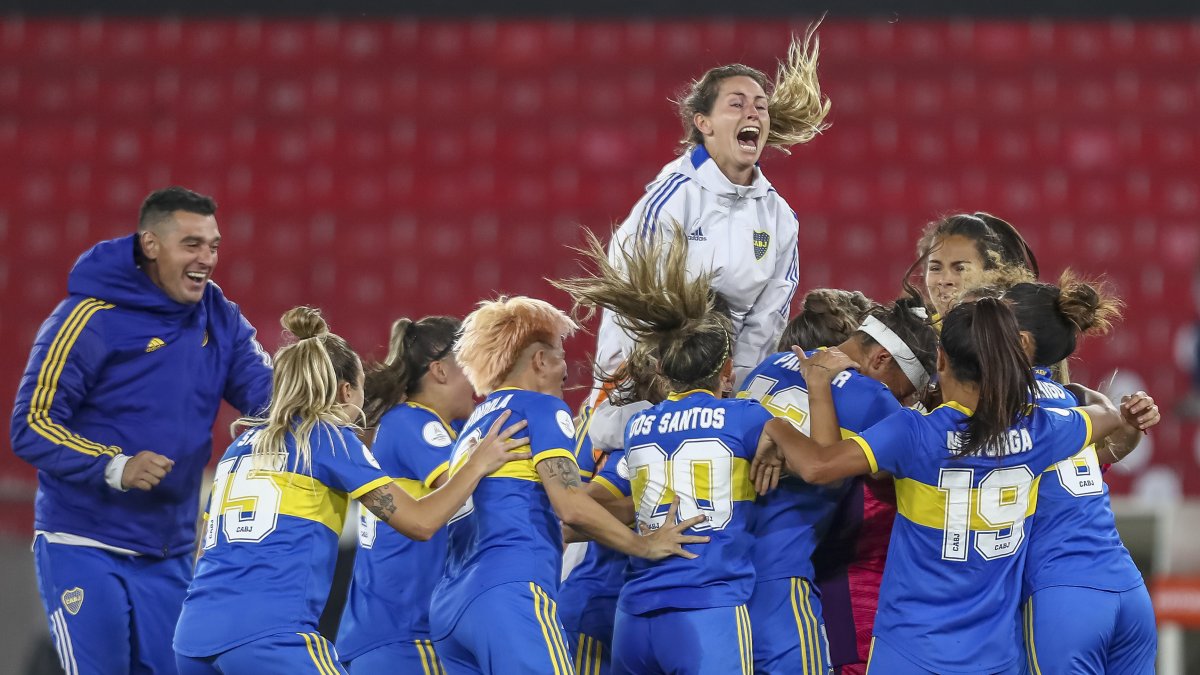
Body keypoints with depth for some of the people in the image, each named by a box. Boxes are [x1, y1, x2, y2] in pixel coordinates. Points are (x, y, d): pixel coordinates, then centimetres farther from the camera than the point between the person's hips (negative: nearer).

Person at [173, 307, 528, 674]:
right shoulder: (329, 437, 6)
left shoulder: (240, 446, 23)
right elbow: (420, 522, 5)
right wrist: (477, 464, 17)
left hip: (195, 633, 7)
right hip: (271, 634, -7)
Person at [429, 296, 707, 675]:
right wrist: (645, 546, 7)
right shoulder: (539, 407, 5)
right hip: (510, 596, -8)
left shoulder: (474, 426, 28)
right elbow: (571, 506, -6)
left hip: (451, 606, 8)